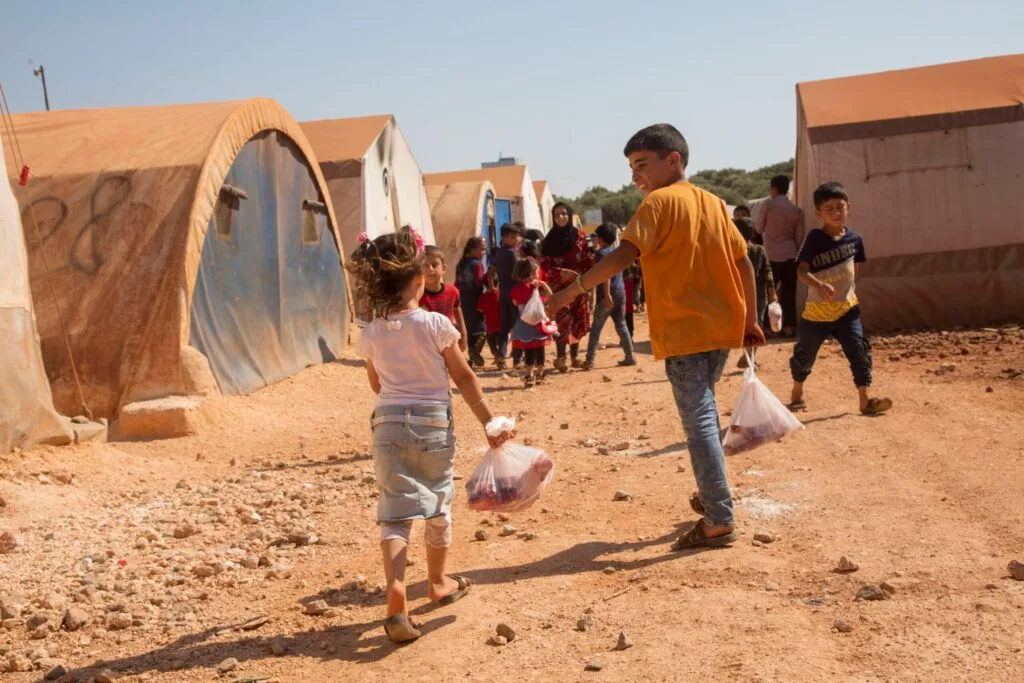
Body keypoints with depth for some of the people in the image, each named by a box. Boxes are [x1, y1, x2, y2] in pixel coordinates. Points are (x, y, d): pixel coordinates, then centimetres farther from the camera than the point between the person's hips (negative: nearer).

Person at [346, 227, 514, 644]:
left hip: (389, 423, 1)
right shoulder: (436, 325, -10)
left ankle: (396, 588, -19)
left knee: (394, 510, 2)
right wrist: (490, 423, -1)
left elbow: (377, 385, 11)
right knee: (438, 504, 16)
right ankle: (438, 582, 33)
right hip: (434, 423, -1)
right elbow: (464, 379, -6)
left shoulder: (372, 334, -1)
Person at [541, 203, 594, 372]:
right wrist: (560, 272, -17)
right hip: (559, 286, -2)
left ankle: (575, 356, 17)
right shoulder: (550, 239, 1)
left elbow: (588, 259, 5)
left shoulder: (579, 235, 5)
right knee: (562, 321, -12)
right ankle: (561, 358, -11)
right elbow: (544, 264, -3)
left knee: (577, 321, 7)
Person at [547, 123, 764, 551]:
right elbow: (744, 263, 13)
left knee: (699, 422, -4)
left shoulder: (660, 202, -8)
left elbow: (625, 254, -21)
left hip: (684, 332, -8)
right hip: (723, 327, 8)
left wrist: (573, 290, -22)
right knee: (705, 410, 23)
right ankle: (711, 495, 33)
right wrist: (751, 321, 19)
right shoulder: (713, 203, 13)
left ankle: (719, 520, -3)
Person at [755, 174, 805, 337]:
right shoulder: (797, 211, 4)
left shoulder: (768, 205, -5)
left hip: (772, 255, -3)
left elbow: (758, 229, 3)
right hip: (790, 255, 3)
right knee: (789, 293, 7)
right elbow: (800, 237, 6)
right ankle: (788, 326, 4)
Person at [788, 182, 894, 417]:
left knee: (860, 351, -10)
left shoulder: (854, 239, -2)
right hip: (817, 311, -2)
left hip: (847, 309, 2)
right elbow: (802, 270, -23)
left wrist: (849, 291, 12)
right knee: (804, 355, 11)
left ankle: (865, 400, -7)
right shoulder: (814, 238, -14)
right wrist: (818, 285, -40)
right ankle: (797, 394, 33)